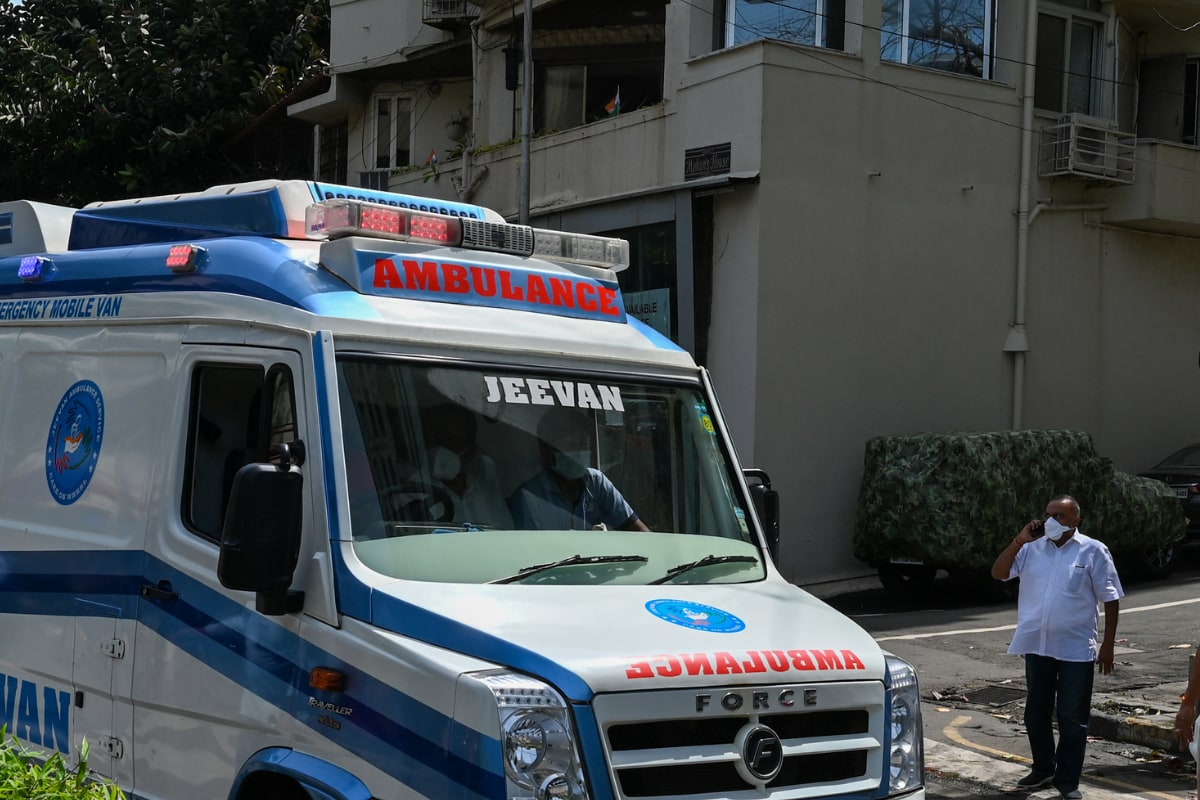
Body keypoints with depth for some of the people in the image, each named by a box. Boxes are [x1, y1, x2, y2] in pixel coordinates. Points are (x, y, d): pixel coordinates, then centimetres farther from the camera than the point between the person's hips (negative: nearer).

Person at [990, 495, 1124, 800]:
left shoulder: (1093, 551, -3)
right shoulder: (1032, 548, 5)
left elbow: (1110, 599, -1)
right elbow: (998, 573, -1)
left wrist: (1108, 645, -4)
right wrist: (1019, 541, -10)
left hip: (1076, 649, -4)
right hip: (1036, 646, 4)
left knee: (1072, 718, 1)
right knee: (1036, 714, 15)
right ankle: (1043, 769, 31)